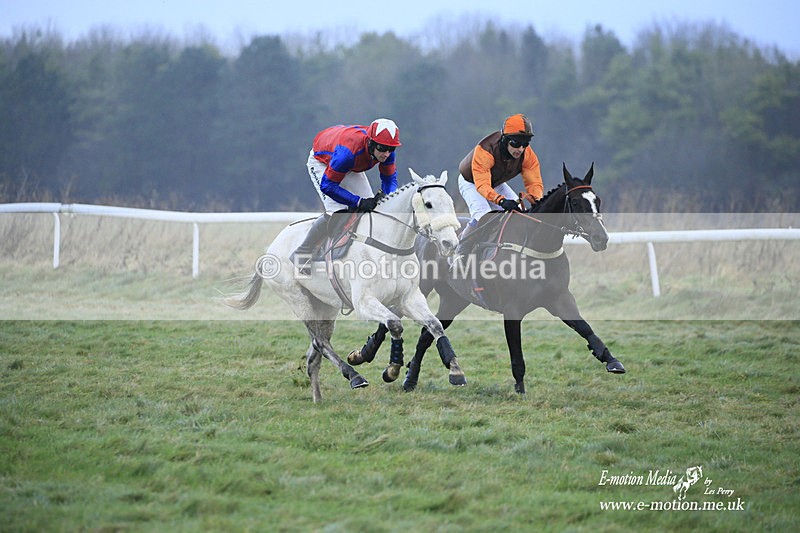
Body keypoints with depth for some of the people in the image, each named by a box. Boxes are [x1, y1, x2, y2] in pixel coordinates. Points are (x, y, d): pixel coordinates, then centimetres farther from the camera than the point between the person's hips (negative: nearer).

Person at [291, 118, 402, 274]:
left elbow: (389, 178, -11)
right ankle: (301, 255, -12)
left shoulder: (386, 149, -27)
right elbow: (327, 185, -37)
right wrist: (359, 202, -42)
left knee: (371, 205, -6)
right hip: (321, 162, -7)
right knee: (337, 210, -24)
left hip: (351, 167, 7)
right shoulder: (348, 151, -45)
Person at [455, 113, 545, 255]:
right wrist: (501, 200, -64)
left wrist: (536, 200, -47)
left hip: (496, 184, 6)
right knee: (482, 215, -29)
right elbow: (482, 185, -47)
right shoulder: (484, 151, -41)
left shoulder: (528, 155, -24)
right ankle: (461, 253, -14)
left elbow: (534, 182, -24)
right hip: (471, 182, -6)